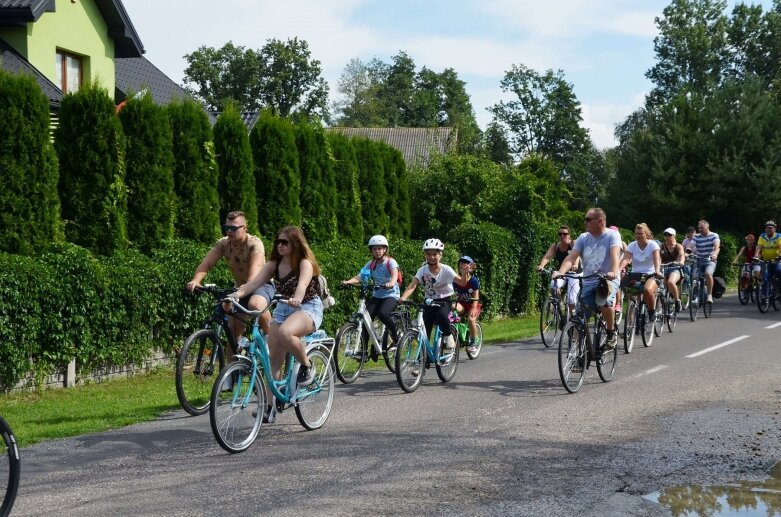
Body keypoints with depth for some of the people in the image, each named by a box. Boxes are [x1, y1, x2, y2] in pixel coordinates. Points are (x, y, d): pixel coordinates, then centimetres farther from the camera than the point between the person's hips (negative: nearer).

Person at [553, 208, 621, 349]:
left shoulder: (612, 235, -4)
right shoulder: (583, 238, 7)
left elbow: (614, 254, -22)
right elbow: (571, 257, -6)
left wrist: (614, 272, -42)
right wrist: (560, 272, -26)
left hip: (608, 279, -4)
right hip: (589, 282, 4)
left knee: (605, 303, -33)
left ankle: (611, 333, -9)